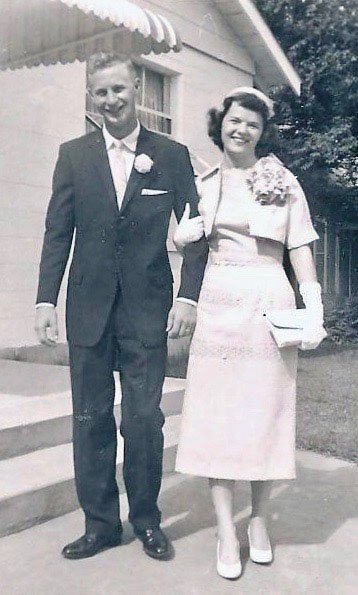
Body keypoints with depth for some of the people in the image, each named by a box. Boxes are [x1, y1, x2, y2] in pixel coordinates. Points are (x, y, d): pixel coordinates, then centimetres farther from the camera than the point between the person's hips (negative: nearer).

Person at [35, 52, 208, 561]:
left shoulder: (172, 155, 4)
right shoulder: (74, 154, 7)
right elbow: (58, 232, 5)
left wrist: (189, 295, -9)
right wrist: (46, 299, -2)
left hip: (148, 309, -2)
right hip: (89, 308, 2)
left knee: (144, 419, 3)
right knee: (91, 419, 9)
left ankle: (146, 520, 24)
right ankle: (100, 523, 24)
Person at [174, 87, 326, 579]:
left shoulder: (284, 183, 5)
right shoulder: (204, 185, 12)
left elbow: (301, 251, 2)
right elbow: (179, 241, 16)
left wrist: (314, 312, -9)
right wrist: (186, 235, -8)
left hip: (269, 305, -1)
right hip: (218, 304, 2)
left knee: (265, 410, 4)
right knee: (217, 410, 0)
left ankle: (259, 520, 22)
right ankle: (226, 530, 10)